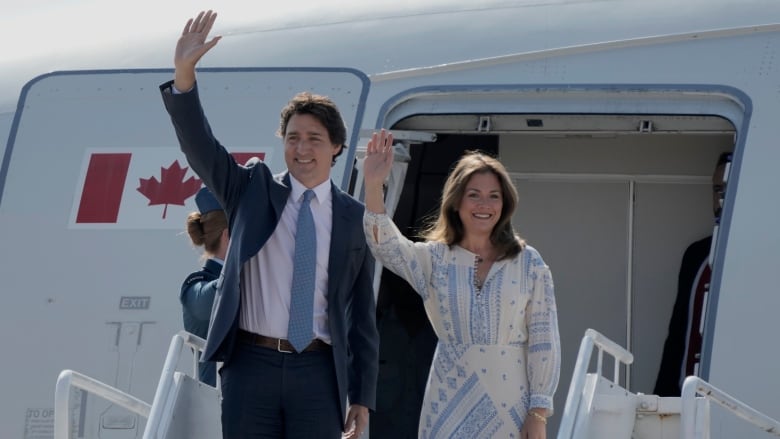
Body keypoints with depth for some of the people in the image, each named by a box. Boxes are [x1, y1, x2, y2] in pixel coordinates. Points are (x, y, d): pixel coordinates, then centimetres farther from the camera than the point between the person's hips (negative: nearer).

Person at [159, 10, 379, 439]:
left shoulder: (354, 217, 6)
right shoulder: (252, 190, 7)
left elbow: (362, 312, 7)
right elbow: (200, 147, -8)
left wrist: (362, 396, 5)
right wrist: (184, 76, -23)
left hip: (318, 371, 0)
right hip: (252, 363, 0)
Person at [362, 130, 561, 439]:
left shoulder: (528, 263, 2)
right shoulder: (434, 259, 4)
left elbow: (544, 340, 1)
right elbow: (386, 246, -15)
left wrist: (539, 413, -4)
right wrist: (373, 187, -30)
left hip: (511, 403, 0)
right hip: (451, 403, 1)